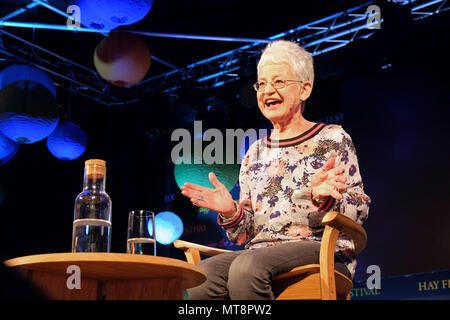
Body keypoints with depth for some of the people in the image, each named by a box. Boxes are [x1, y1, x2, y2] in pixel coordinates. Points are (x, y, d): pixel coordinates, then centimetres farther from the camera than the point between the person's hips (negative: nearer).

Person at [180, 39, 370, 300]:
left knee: (249, 265, -36)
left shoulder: (333, 138, 8)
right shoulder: (256, 153, 22)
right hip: (262, 251, 4)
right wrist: (230, 212, -3)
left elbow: (359, 211, 2)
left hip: (321, 251, -4)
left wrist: (323, 198, -19)